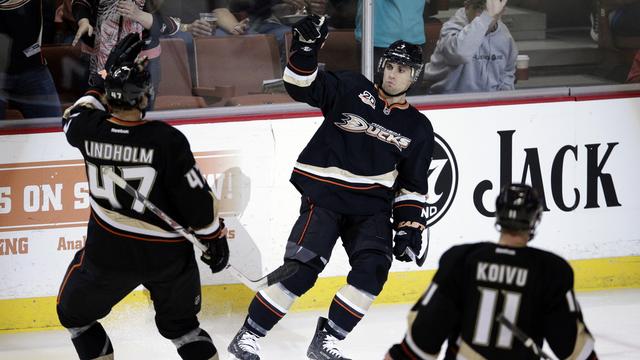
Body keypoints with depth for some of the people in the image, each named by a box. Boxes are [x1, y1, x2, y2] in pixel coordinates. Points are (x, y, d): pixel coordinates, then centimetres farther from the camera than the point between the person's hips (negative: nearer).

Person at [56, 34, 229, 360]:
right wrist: (215, 236, 3)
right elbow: (195, 197, -14)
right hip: (169, 255, 0)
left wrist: (111, 78, 12)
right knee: (180, 323, 21)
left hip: (109, 253, 0)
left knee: (75, 313, 24)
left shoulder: (89, 129, -14)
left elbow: (73, 118, 13)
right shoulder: (166, 139, -21)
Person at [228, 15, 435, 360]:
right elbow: (302, 86, -9)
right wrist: (306, 48, -25)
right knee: (301, 269, -14)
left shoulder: (417, 127, 11)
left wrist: (410, 225, 7)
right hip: (324, 194, -4)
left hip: (372, 206, 4)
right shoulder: (352, 89, 2)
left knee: (373, 269, -17)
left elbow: (412, 184, 15)